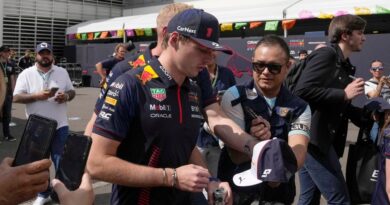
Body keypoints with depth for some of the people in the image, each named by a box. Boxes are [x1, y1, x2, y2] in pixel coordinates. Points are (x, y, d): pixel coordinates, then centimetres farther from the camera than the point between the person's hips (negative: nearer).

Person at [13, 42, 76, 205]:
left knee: (62, 161, 5)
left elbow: (72, 91, 10)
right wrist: (37, 95, -22)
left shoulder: (62, 72, 4)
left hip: (59, 125, 1)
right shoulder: (26, 74, -4)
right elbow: (16, 97, -9)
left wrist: (66, 96, -14)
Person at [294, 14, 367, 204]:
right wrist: (345, 94, -17)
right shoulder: (326, 54, -9)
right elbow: (302, 91, -21)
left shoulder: (343, 65, 17)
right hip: (313, 136, -9)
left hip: (319, 137, 9)